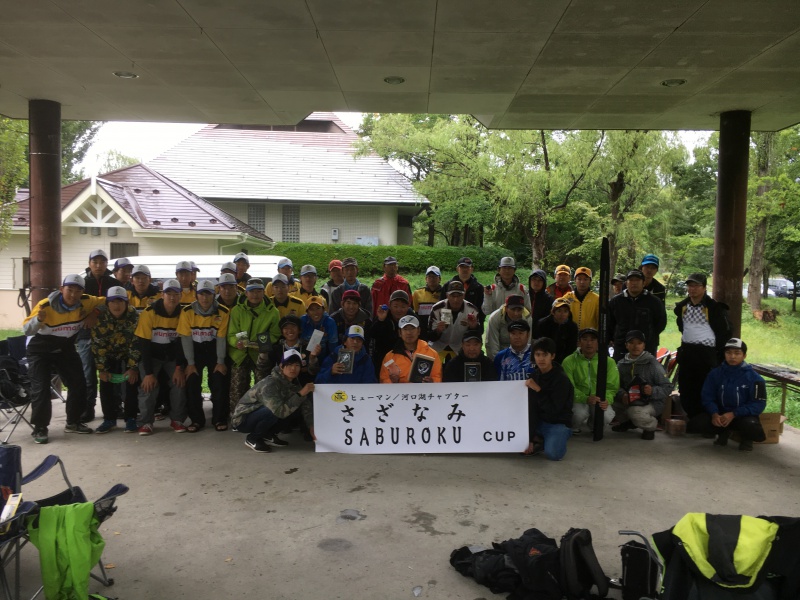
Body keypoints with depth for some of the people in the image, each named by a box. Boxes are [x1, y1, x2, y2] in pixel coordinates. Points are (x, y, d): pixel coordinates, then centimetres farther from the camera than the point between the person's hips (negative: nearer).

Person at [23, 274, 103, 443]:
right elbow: (26, 330, -24)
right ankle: (40, 428, 0)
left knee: (78, 384, 5)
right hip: (40, 350, -4)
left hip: (66, 349, 5)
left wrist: (94, 315, -11)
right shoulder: (45, 305, -26)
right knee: (41, 388, -13)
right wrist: (38, 319, -43)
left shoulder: (86, 302, -15)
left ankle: (73, 422, 22)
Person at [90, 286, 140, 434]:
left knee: (131, 381, -10)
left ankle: (130, 419, 0)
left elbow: (136, 343, -20)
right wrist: (101, 369, -18)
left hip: (129, 353, -1)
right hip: (108, 354, 1)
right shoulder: (100, 317, -23)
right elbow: (97, 344, -18)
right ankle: (109, 419, 7)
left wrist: (133, 367, -21)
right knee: (105, 384, -5)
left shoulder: (134, 316, -24)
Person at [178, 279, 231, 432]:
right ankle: (196, 419, 5)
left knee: (218, 382, -10)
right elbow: (186, 338, -10)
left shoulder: (223, 312, -12)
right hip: (195, 349, 0)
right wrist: (190, 363, -12)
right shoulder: (187, 311, -13)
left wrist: (220, 361, -10)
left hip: (214, 349, 0)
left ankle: (219, 418, 5)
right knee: (192, 382, -10)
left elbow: (221, 338, -9)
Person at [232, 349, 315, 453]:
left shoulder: (294, 382, -6)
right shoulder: (270, 384, -29)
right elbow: (280, 411, -39)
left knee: (296, 404, -5)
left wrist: (312, 426, -16)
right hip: (242, 420, -8)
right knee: (274, 410, -34)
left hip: (260, 414, 8)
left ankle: (268, 435, 7)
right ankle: (252, 439, -8)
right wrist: (300, 394, -38)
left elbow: (305, 405, -6)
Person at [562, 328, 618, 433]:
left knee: (607, 416, -28)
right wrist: (586, 399, -29)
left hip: (600, 401, 2)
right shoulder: (569, 361, -6)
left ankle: (592, 425, 10)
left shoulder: (608, 361, 1)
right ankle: (574, 427, 5)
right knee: (580, 413, -34)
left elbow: (612, 386, -1)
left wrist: (607, 400, -24)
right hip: (578, 399, -2)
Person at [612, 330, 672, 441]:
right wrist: (622, 395, -22)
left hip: (651, 402, -6)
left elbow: (667, 387, -9)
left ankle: (651, 425, 2)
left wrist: (653, 391, -28)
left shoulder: (652, 364, -9)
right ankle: (627, 422, 14)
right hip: (629, 401, 6)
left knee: (634, 411, -35)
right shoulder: (622, 364, 3)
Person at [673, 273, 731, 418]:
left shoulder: (714, 307, -9)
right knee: (685, 388, 11)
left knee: (704, 391, -4)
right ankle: (691, 421, 23)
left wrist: (720, 354, -3)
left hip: (706, 353, -6)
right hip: (686, 351, 6)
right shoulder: (682, 306, 9)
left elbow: (724, 331, -4)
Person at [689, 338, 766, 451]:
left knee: (753, 429, -38)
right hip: (720, 414, 3)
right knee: (694, 424, -22)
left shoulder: (754, 378, -8)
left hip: (743, 415, -2)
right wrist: (714, 413, -20)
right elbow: (707, 398, 1)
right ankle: (723, 432, 13)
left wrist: (733, 414, -22)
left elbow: (759, 404, -9)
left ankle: (746, 438, 6)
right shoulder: (715, 373, -1)